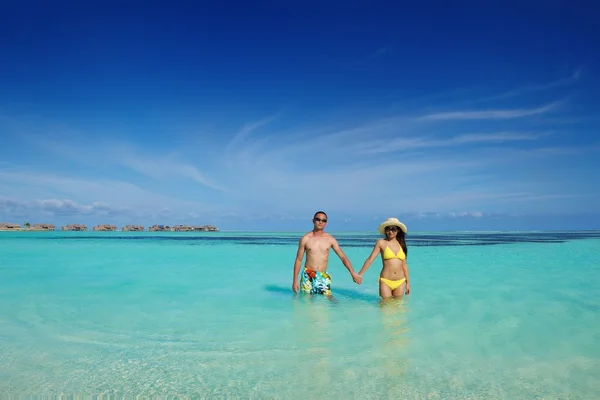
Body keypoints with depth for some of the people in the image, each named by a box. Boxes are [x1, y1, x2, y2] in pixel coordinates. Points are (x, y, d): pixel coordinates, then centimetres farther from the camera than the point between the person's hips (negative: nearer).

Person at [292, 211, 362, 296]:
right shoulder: (305, 239, -1)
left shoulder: (330, 239, 2)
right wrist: (295, 280, -1)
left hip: (323, 276, 1)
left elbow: (343, 257, 2)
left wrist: (353, 273, -9)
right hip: (308, 276, -1)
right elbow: (298, 260, 3)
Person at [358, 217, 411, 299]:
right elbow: (370, 259, -6)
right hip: (385, 281, -3)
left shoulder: (401, 244, 8)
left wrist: (408, 282, 14)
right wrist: (359, 274, -13)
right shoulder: (381, 243, -3)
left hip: (400, 282, 3)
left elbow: (404, 264, 13)